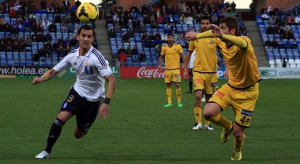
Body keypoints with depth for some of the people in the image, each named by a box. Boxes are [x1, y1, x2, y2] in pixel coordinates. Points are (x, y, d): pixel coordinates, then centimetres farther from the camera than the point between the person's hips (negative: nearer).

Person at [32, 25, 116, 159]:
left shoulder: (96, 57, -24)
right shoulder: (73, 55, -8)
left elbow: (111, 80, -28)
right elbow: (53, 71, -1)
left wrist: (106, 102, -38)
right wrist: (41, 78, -23)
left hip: (94, 99, -3)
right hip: (78, 91, 3)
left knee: (78, 134, 5)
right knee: (61, 117, -22)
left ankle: (82, 127, 44)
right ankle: (47, 151, -7)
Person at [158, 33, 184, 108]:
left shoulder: (178, 46, -1)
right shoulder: (164, 47, 6)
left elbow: (182, 55, 2)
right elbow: (161, 57, 14)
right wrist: (159, 64, -1)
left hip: (176, 69, -3)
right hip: (167, 69, 3)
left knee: (177, 85, -8)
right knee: (168, 85, 5)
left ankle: (179, 101, 4)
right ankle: (169, 102, 10)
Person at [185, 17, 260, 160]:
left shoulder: (244, 40, -27)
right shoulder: (222, 43, -6)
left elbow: (242, 43, -55)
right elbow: (213, 33, 20)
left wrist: (222, 35, -73)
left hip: (247, 92, -5)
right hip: (230, 87, 5)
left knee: (238, 132, -1)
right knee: (208, 113, -16)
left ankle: (237, 150, 39)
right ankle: (228, 126, 19)